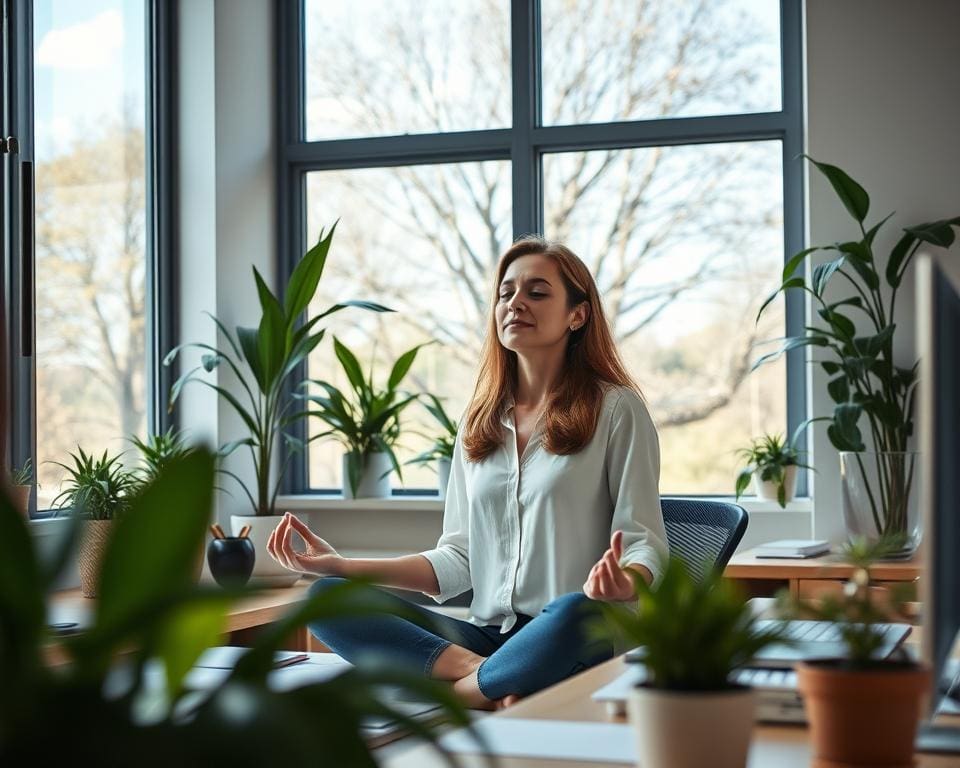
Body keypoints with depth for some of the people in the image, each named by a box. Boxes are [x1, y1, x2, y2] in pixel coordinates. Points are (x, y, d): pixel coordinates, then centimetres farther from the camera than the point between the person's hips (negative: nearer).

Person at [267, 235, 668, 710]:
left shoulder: (616, 408, 3)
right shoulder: (480, 421, 18)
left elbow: (645, 545, -2)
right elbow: (456, 562, 15)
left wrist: (622, 581, -27)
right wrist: (341, 565, 6)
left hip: (574, 639, -5)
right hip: (487, 633, 5)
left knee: (574, 611, -41)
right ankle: (486, 676, -27)